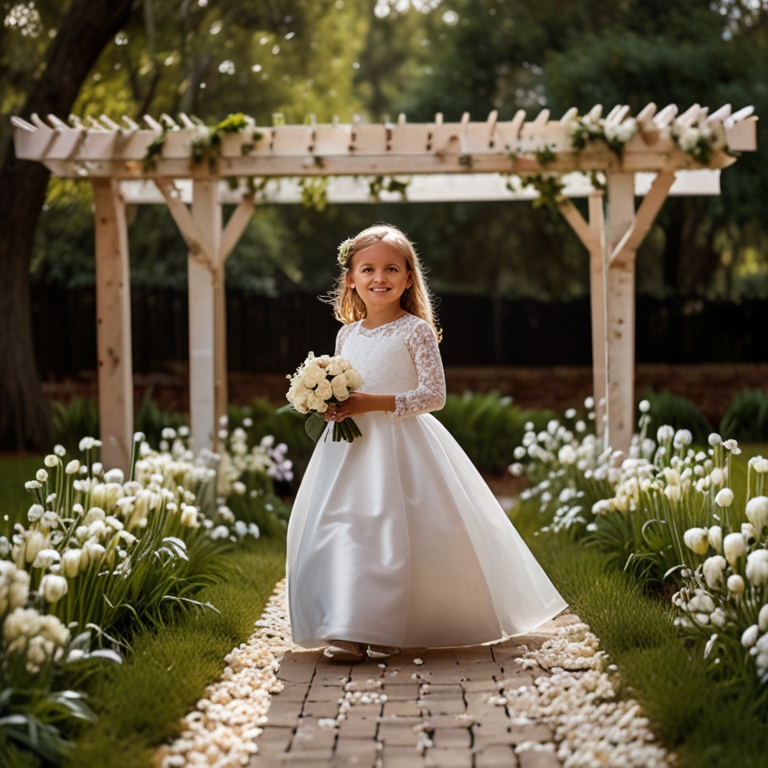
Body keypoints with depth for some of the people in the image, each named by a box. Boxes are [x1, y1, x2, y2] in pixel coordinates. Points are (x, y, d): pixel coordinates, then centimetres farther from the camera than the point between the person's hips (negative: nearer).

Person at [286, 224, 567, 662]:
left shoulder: (415, 331, -5)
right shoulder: (347, 335, 11)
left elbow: (434, 395, -12)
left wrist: (371, 403, -18)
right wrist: (332, 407, -3)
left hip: (403, 445, -5)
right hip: (353, 446, 5)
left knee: (398, 534, -11)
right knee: (340, 530, -2)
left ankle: (389, 630, -4)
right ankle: (348, 631, 3)